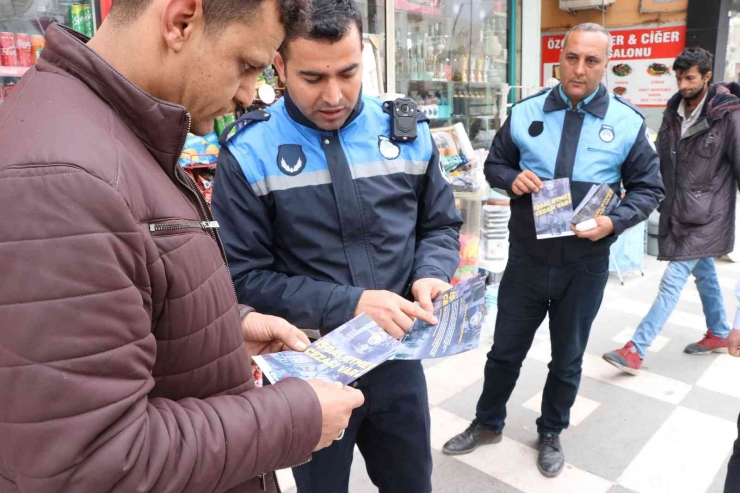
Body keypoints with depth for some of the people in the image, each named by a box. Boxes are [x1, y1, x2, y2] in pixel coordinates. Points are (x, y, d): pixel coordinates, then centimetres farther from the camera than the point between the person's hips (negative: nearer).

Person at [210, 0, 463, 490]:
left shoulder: (408, 133, -2)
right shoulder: (248, 155, -13)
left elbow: (442, 225, 8)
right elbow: (246, 275, -14)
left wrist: (431, 276, -13)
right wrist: (348, 304, -24)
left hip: (397, 357, 3)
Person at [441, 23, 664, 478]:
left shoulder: (628, 123, -3)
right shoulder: (525, 113, -1)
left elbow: (649, 188, 3)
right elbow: (494, 163, 9)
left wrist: (614, 222, -16)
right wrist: (512, 178, -14)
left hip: (585, 265, 0)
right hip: (526, 259, 1)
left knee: (568, 359, 17)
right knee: (505, 351, 14)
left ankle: (551, 434, 41)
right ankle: (488, 424, 37)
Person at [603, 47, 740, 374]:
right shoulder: (674, 111, 5)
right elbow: (661, 162, 13)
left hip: (705, 216, -7)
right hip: (677, 212, 7)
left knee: (672, 282, -7)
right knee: (704, 274, 21)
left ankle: (635, 351, -6)